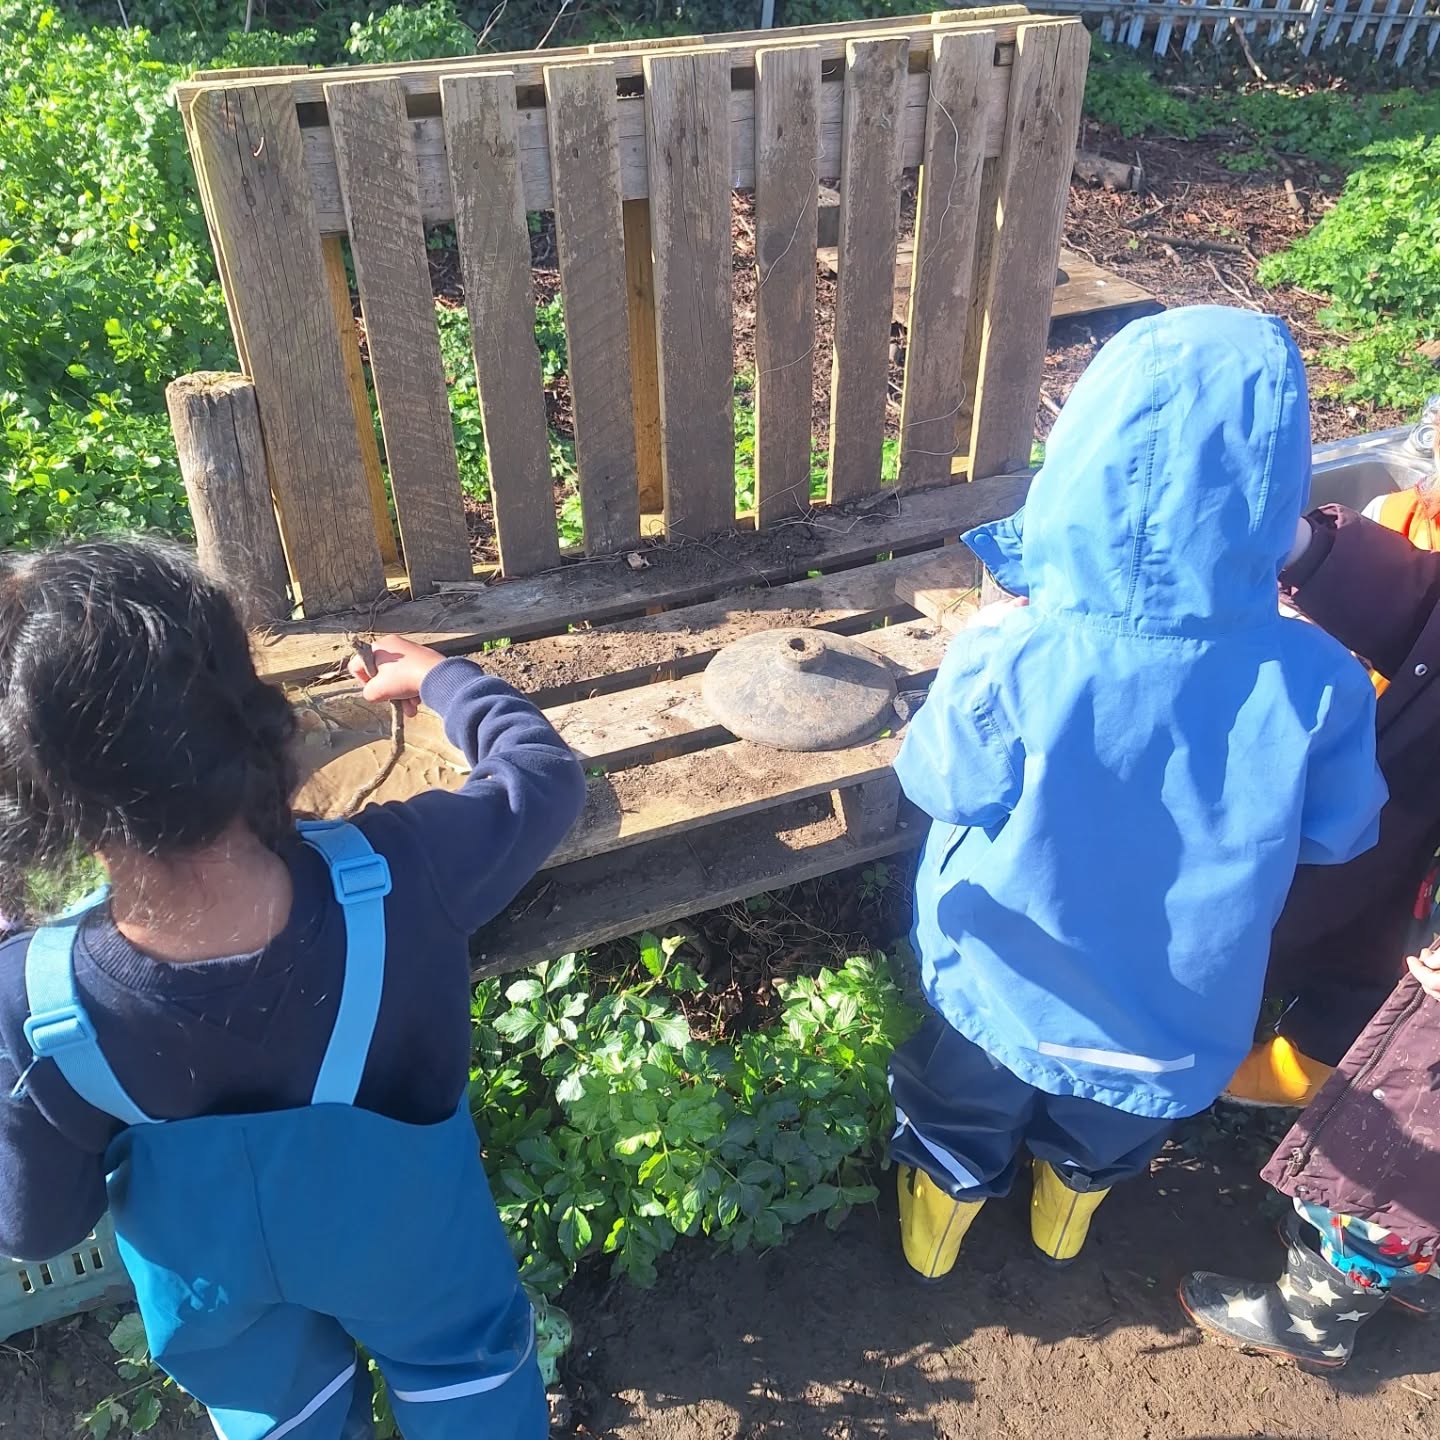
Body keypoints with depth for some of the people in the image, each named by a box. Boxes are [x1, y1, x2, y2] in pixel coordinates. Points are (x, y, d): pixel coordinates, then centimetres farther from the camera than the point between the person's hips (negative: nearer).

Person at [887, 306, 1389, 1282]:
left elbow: (943, 785, -17)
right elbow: (1339, 833, -10)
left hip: (1005, 990, -2)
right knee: (1101, 1141, 37)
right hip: (1179, 1014, 3)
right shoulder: (1315, 684, -29)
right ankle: (1066, 1227, 65)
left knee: (962, 1126, 32)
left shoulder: (1012, 668, -37)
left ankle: (933, 1236, 59)